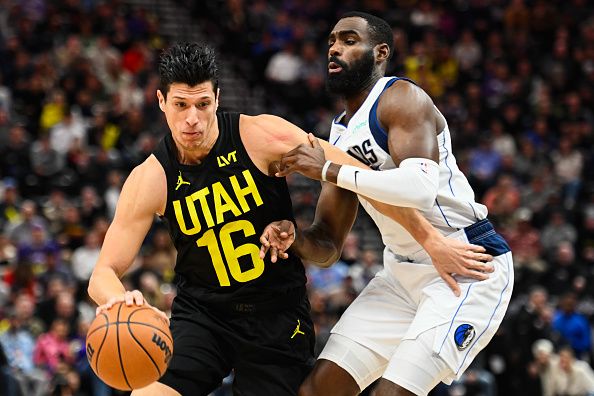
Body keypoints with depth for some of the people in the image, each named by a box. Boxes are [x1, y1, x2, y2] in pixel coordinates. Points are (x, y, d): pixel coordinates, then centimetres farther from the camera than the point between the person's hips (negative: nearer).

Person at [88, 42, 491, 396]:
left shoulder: (262, 136, -15)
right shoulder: (151, 179, -11)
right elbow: (104, 273, -12)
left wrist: (431, 239, -14)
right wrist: (119, 299, -38)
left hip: (278, 314, -1)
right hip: (201, 312, 1)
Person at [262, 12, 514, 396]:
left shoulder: (401, 98, -13)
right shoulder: (339, 134, 12)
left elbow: (420, 187, -31)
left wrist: (327, 170, -23)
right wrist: (293, 238, -11)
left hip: (468, 268, -9)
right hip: (404, 269, 9)